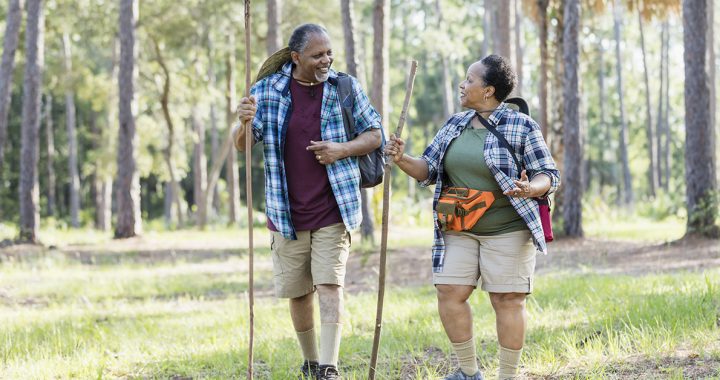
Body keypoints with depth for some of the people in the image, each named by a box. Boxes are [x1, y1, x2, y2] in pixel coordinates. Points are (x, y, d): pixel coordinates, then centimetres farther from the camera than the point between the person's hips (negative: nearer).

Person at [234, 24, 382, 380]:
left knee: (330, 285, -11)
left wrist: (342, 150, -15)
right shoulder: (267, 91, -2)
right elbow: (242, 145, -4)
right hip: (287, 214, 1)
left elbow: (375, 135, 6)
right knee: (298, 293, 10)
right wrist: (244, 124, -28)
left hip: (333, 211, -1)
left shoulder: (346, 89, -1)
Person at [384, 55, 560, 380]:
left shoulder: (522, 127, -8)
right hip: (459, 231, 5)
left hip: (507, 231, -5)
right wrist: (403, 160, -11)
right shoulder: (455, 125, 9)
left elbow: (549, 177, -8)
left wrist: (529, 188, -30)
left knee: (507, 300, -4)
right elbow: (428, 169, 9)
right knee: (449, 293, 0)